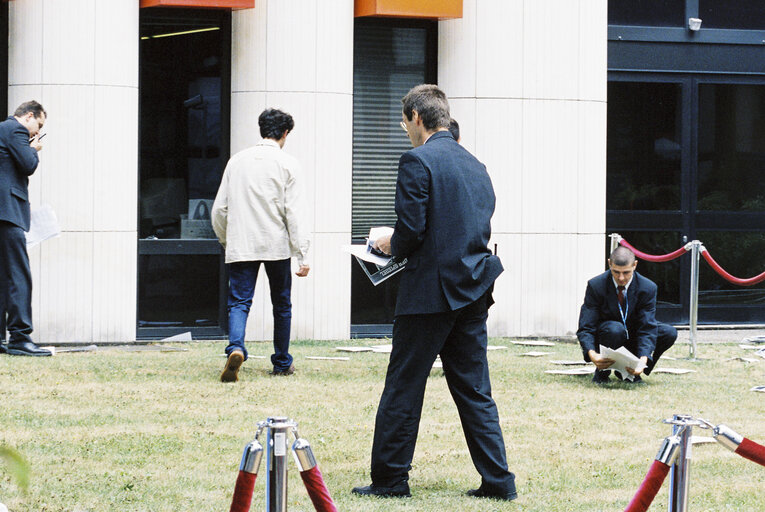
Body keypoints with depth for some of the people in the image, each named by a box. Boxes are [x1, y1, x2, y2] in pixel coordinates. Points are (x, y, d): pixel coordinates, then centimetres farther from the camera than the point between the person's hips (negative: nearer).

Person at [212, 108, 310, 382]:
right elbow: (293, 212, -8)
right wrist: (303, 254, -6)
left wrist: (226, 241, 24)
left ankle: (236, 348, -29)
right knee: (281, 305, 13)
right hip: (277, 246, -2)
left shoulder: (237, 161, 7)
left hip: (241, 246, 2)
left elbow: (219, 209, 8)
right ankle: (282, 362, 21)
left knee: (239, 302, -3)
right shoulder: (287, 164, -3)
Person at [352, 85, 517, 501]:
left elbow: (412, 229, -18)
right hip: (474, 291, 7)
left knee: (403, 386, 2)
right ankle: (497, 480, 8)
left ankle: (389, 477, 7)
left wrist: (391, 245, 4)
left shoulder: (418, 160, -10)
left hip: (431, 290, -7)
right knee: (474, 389, 10)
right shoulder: (475, 165, 13)